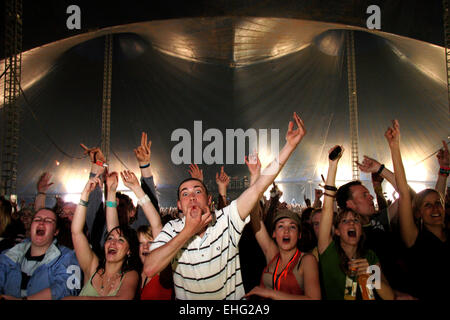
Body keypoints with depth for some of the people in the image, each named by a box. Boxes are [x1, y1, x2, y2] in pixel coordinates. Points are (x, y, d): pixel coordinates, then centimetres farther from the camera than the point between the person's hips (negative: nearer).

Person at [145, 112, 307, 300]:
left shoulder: (225, 219, -6)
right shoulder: (172, 229, -4)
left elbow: (258, 189, -15)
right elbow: (150, 269, -17)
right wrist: (189, 232, -19)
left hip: (232, 296, 1)